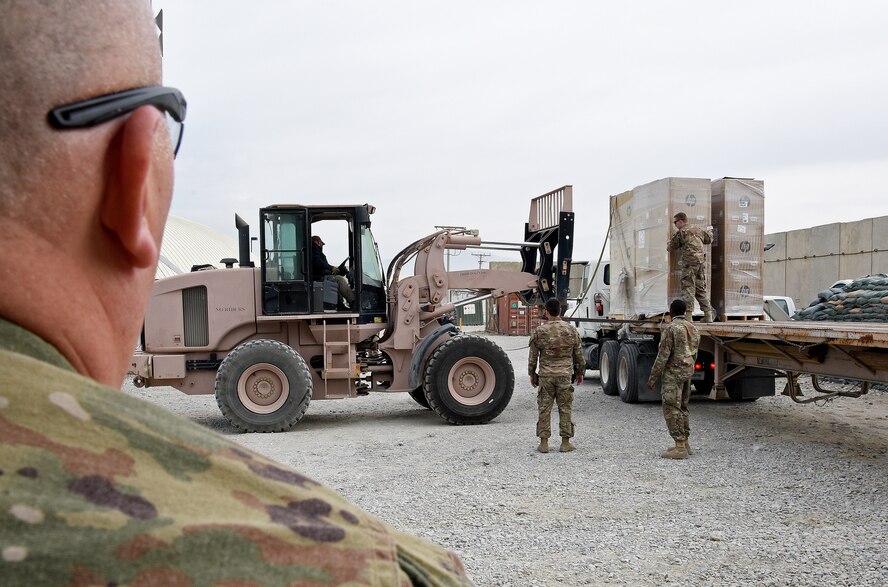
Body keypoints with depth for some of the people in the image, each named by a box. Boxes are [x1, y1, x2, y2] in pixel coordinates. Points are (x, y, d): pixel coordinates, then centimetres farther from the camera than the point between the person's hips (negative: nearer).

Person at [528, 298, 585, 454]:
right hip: (565, 375, 1)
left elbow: (533, 356, 1)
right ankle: (565, 442, 9)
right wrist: (580, 372, 19)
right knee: (565, 409, 7)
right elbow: (579, 355, 6)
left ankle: (544, 442, 7)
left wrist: (532, 374, 14)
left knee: (544, 409, 6)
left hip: (545, 375, -1)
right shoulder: (571, 330, 0)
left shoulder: (538, 331, -4)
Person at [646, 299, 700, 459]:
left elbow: (663, 355, -17)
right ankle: (684, 443, 21)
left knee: (672, 409, -6)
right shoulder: (692, 328, 10)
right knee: (682, 407, 16)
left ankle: (680, 447, -8)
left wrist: (653, 377, -12)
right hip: (688, 372, 9)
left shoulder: (670, 328, -15)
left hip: (673, 373, -9)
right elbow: (694, 353, 15)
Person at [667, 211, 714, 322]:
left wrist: (669, 242, 27)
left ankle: (688, 315, -10)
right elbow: (708, 239, 32)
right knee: (701, 288, 13)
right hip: (701, 262, 7)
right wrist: (709, 231, 53)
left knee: (688, 288, -5)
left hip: (689, 263, -6)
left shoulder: (679, 233, -5)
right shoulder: (698, 230, 14)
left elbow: (670, 248, 4)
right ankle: (708, 315, 13)